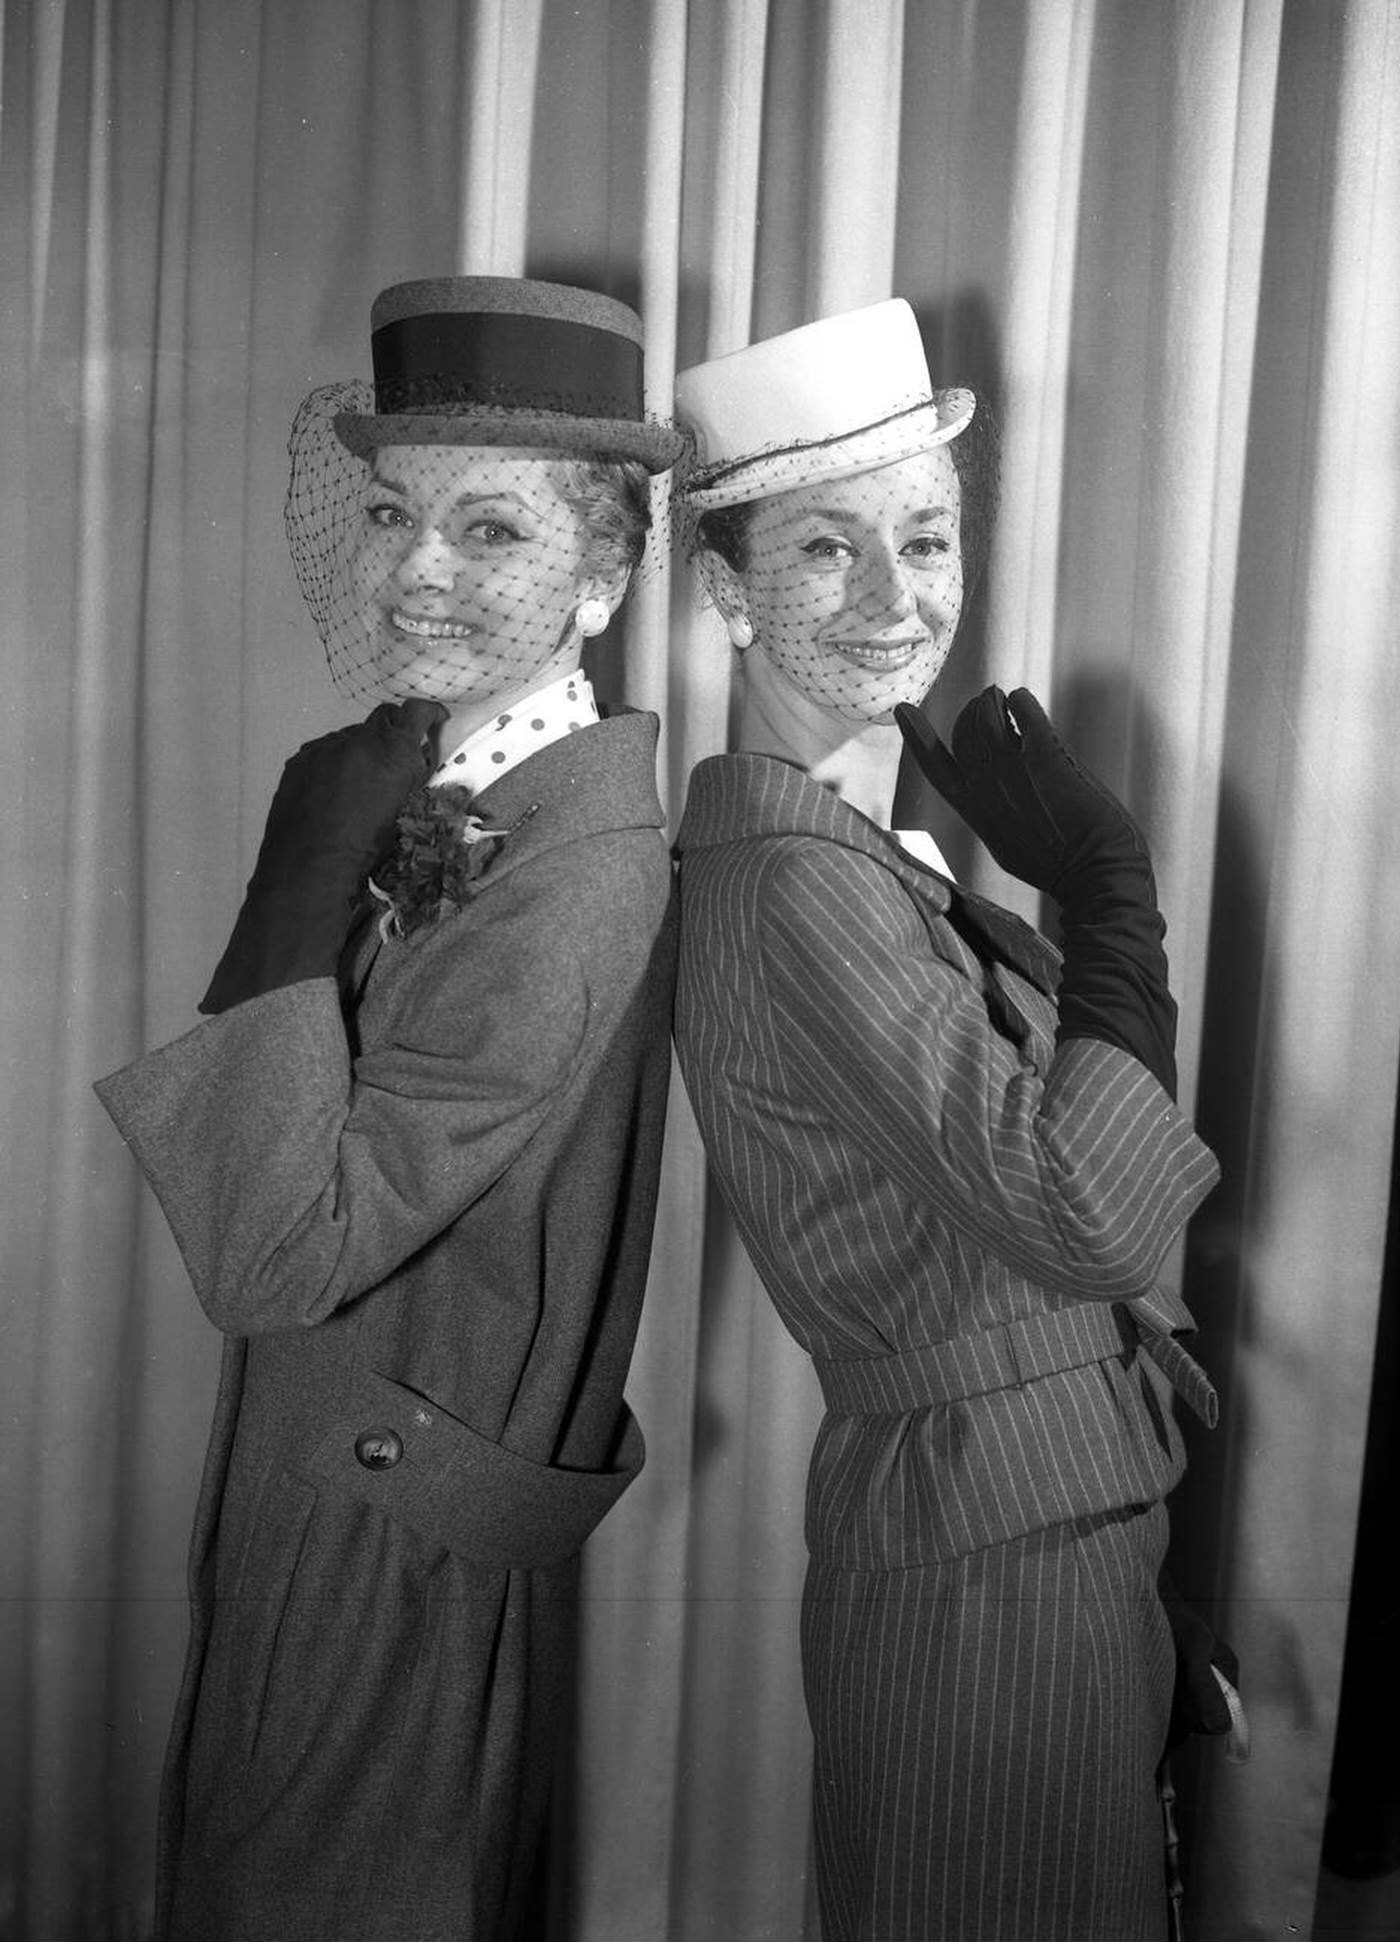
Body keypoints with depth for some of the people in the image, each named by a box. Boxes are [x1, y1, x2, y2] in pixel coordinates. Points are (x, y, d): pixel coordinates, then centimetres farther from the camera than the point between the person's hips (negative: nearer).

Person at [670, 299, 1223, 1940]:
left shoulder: (852, 841, 8)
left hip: (1045, 1522, 9)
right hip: (996, 1542, -9)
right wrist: (1107, 881, -19)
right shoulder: (796, 880, -22)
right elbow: (1082, 1217, -27)